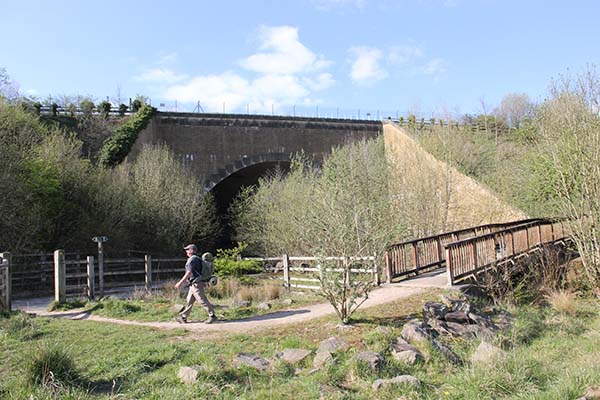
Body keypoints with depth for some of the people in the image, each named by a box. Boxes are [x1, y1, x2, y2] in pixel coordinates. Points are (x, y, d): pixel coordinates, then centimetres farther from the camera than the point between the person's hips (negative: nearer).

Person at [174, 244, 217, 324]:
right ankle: (183, 317, 18)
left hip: (196, 284, -10)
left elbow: (189, 273, -20)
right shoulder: (196, 259, 18)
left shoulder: (192, 259, -14)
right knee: (189, 301, 13)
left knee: (202, 300, -7)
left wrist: (180, 282, -18)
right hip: (193, 285, 10)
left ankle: (212, 316, -4)